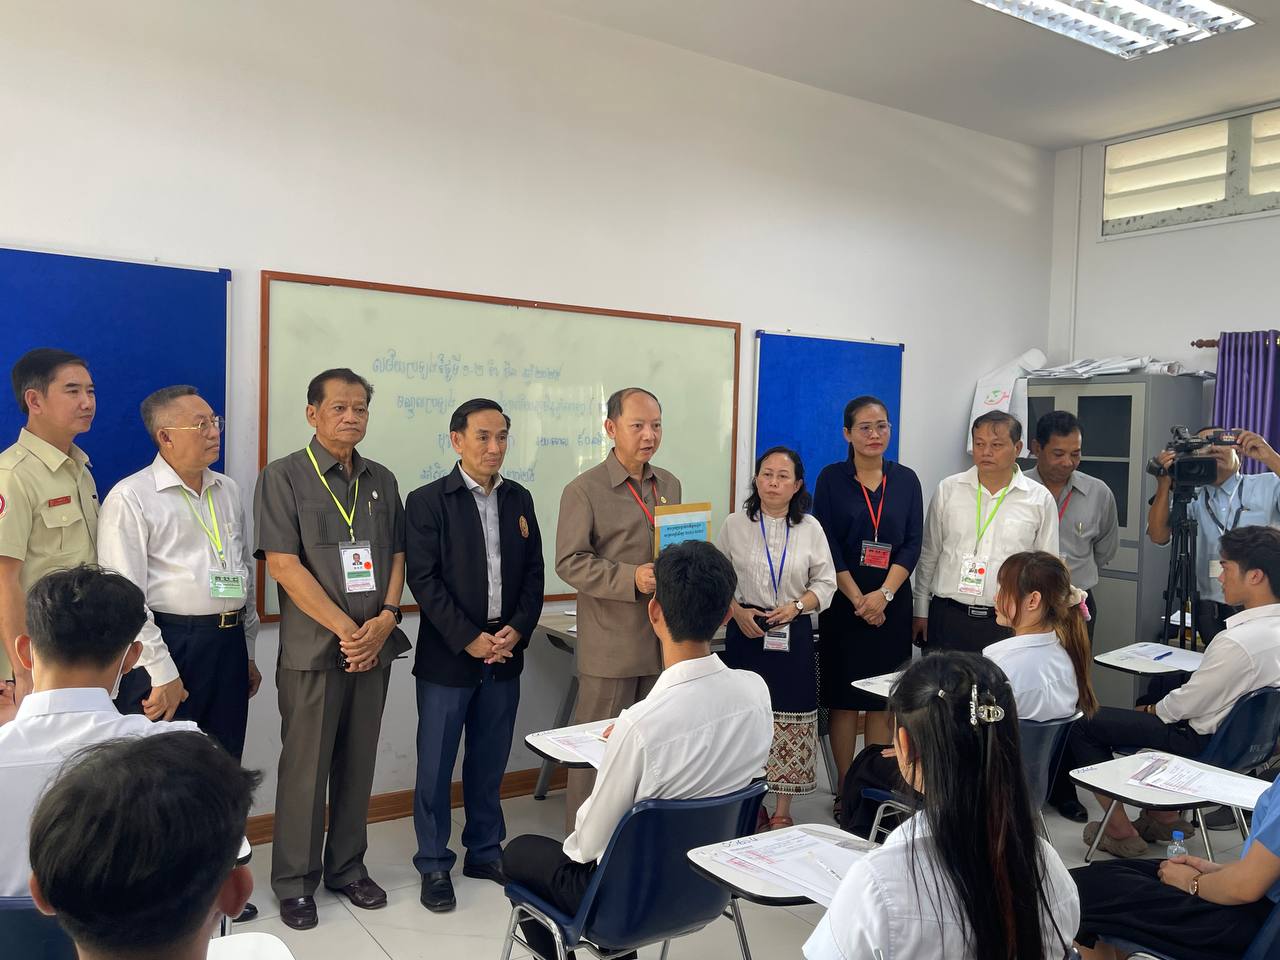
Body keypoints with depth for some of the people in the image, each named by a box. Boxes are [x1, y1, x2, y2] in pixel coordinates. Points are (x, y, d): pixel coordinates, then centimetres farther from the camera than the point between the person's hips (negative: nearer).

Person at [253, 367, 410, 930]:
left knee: (358, 764, 12)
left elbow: (396, 557, 10)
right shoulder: (283, 477, -5)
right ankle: (295, 882, 20)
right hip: (313, 648, -4)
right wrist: (346, 629, -15)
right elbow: (283, 565, -12)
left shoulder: (381, 481, 10)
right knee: (305, 768, 5)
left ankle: (348, 868, 27)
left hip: (374, 645, 4)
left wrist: (385, 619, -8)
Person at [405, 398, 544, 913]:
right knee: (436, 766, 5)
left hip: (504, 656, 4)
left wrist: (517, 630, -5)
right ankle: (434, 865, 19)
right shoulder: (428, 501, -5)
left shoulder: (519, 499, 10)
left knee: (490, 762, 14)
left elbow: (533, 572, 9)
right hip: (447, 658, -4)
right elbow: (424, 580, -11)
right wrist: (469, 640, -15)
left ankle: (485, 851, 29)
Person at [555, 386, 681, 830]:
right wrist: (632, 579, -22)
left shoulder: (669, 484, 12)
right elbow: (570, 562, -11)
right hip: (611, 644, -6)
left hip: (664, 639, 6)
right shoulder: (584, 490, -7)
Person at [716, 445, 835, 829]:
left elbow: (825, 583, 5)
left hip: (793, 635, 1)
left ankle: (783, 812, 15)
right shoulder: (734, 524, 1)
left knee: (790, 720, 2)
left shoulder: (810, 528, 3)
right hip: (746, 632, 0)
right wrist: (738, 612, -10)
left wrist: (795, 607, -11)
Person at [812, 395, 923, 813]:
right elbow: (828, 546, -5)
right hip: (844, 602, -2)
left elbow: (913, 544, 1)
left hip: (891, 603, 2)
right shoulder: (832, 478, 0)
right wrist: (858, 599, -11)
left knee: (884, 699, 5)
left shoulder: (906, 480, 7)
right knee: (843, 697, 1)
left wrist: (883, 594, -12)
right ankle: (845, 788, 12)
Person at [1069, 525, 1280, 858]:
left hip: (1201, 743, -9)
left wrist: (1153, 709, 1)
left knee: (1082, 722, -1)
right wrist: (1157, 707, 11)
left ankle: (1120, 831, 9)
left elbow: (1188, 705, -21)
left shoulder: (1238, 642, -32)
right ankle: (1162, 817, 30)